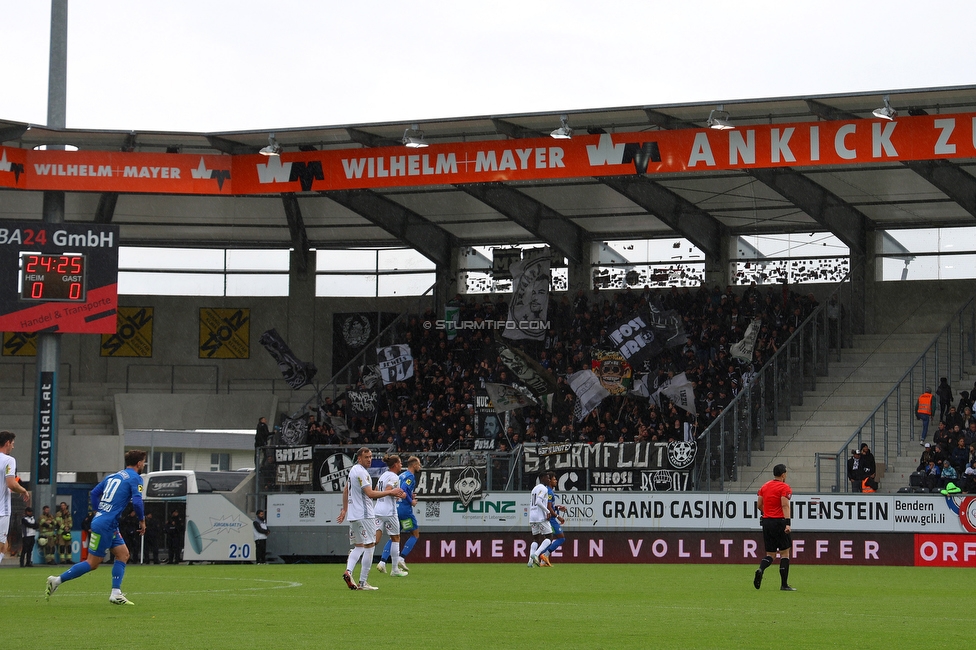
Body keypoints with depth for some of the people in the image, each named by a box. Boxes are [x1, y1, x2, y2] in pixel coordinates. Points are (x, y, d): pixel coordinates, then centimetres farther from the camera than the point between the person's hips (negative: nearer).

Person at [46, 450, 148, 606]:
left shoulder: (113, 476, 17)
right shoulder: (135, 478, -7)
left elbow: (94, 492, 18)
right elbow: (137, 501, -18)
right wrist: (142, 521, -4)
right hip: (106, 525, -9)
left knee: (123, 554, 10)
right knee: (92, 563, -4)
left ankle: (116, 594, 4)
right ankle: (57, 580, -1)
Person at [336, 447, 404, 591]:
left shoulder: (353, 470, 15)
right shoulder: (361, 472, -15)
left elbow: (345, 490, 25)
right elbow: (370, 494, -21)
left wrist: (344, 509, 32)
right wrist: (391, 492, -16)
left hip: (354, 515, 10)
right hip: (364, 515, -10)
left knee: (358, 546, 15)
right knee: (369, 547, -4)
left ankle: (348, 571, -7)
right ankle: (363, 583, -5)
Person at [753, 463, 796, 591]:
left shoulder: (765, 486, 12)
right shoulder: (784, 487, -7)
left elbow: (759, 505, 16)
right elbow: (785, 505, -18)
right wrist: (787, 523, -25)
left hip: (766, 522, 6)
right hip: (779, 522, -6)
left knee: (769, 554, 10)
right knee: (784, 553, 3)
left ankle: (760, 569, -21)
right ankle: (784, 585, 0)